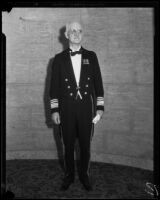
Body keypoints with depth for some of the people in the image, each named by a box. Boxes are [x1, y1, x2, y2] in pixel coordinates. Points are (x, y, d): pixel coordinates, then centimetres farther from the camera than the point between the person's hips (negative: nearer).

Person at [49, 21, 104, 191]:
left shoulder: (91, 56, 5)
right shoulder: (59, 58, 3)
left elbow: (98, 83, 5)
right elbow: (54, 86, 3)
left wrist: (100, 107, 0)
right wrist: (54, 110, -1)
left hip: (87, 108, 1)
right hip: (67, 109, 0)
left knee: (85, 145, 10)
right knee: (68, 146, 10)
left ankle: (84, 175, 29)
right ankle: (69, 176, 29)